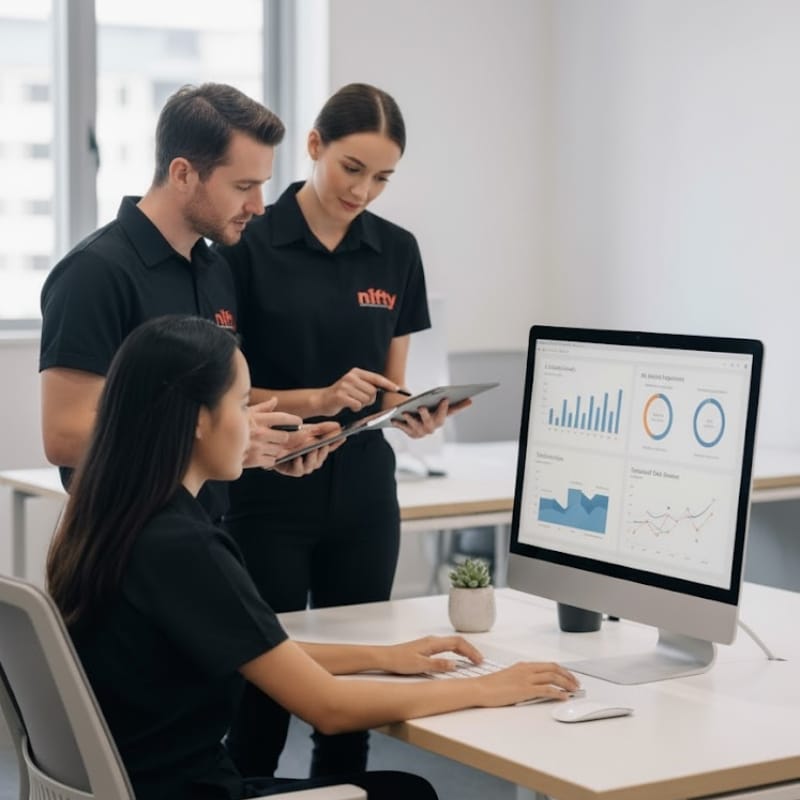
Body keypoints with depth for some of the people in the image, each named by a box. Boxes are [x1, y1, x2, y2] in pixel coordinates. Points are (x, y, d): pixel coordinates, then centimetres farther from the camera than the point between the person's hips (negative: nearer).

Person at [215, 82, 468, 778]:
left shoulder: (397, 253, 5)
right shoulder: (248, 245, -9)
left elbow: (391, 385, 10)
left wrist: (415, 414, -13)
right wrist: (318, 399, -22)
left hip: (363, 496, 4)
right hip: (268, 497, -4)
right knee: (266, 681, -1)